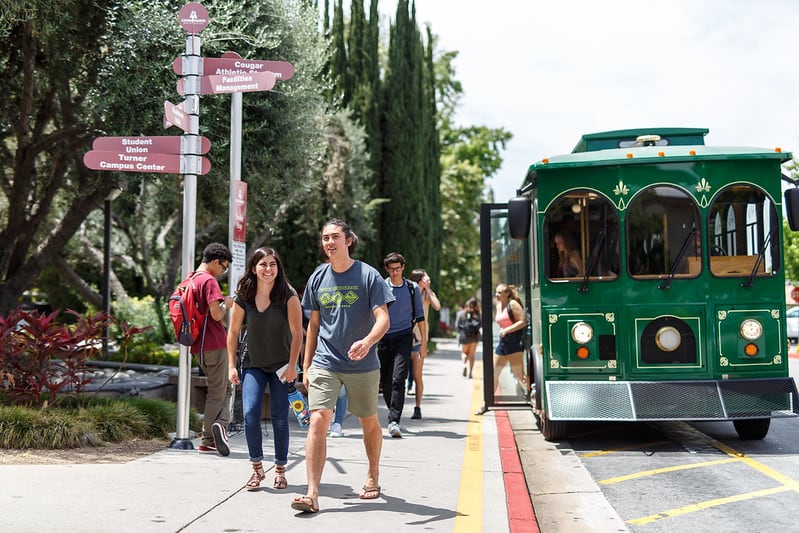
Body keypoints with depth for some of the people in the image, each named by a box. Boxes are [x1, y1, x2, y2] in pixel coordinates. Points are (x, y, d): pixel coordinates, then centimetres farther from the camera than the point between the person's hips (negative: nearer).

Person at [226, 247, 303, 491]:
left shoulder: (288, 295, -11)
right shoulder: (244, 297, -3)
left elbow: (297, 333, -11)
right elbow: (233, 332, 5)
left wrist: (292, 366, -16)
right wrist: (231, 366, 1)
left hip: (281, 366, -2)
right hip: (253, 365, 2)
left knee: (279, 417, 1)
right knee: (250, 413, -12)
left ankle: (280, 470, 16)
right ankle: (257, 468, 2)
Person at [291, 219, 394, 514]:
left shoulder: (368, 276, -5)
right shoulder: (318, 278, 7)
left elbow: (383, 319, -11)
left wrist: (367, 341, -32)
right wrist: (306, 365, 14)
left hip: (363, 365, -2)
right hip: (325, 364, 2)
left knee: (369, 423, 13)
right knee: (317, 421, -14)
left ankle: (373, 476, 38)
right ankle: (312, 494, -17)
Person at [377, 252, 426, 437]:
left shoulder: (412, 288, 6)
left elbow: (420, 317, 10)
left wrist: (424, 343, 6)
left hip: (404, 338, -2)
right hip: (385, 338, 2)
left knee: (398, 379, -14)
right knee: (385, 380, 6)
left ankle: (394, 421, -17)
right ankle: (394, 414, 25)